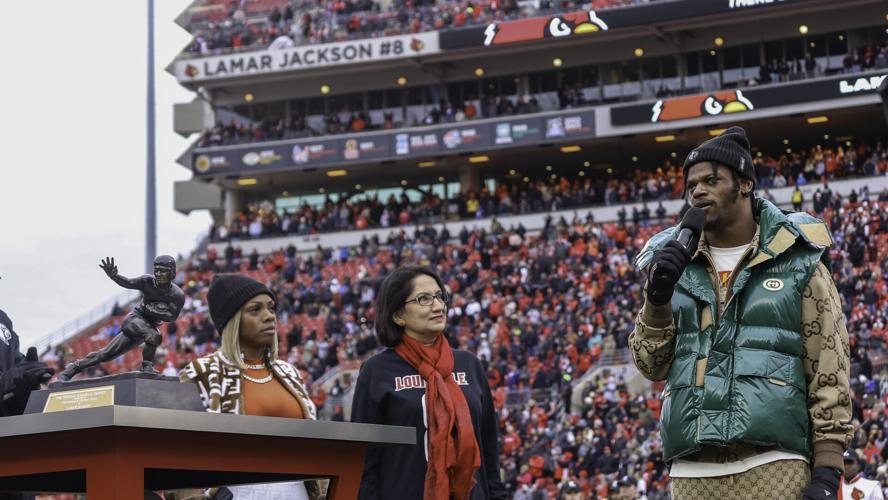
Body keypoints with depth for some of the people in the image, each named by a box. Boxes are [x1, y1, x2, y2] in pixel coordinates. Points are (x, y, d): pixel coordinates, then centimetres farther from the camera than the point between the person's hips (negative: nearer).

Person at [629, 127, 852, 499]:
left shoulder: (796, 262, 6)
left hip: (772, 465, -3)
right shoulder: (675, 264, 15)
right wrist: (658, 297, -2)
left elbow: (829, 371, 1)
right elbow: (652, 364, 14)